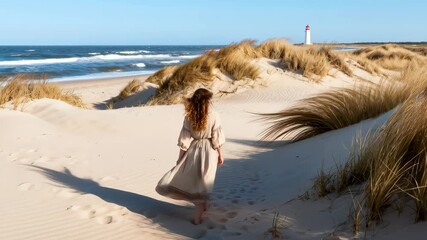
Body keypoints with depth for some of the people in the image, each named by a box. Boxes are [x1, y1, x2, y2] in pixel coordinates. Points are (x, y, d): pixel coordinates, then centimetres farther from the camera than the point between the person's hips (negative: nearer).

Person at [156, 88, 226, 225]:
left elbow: (184, 140, -5)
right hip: (209, 151, 0)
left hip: (193, 151, 0)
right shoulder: (214, 116, -11)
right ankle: (198, 217, 12)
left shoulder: (189, 117, -7)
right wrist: (220, 155, 4)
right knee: (203, 183, 6)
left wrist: (180, 158, 3)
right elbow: (217, 138, -8)